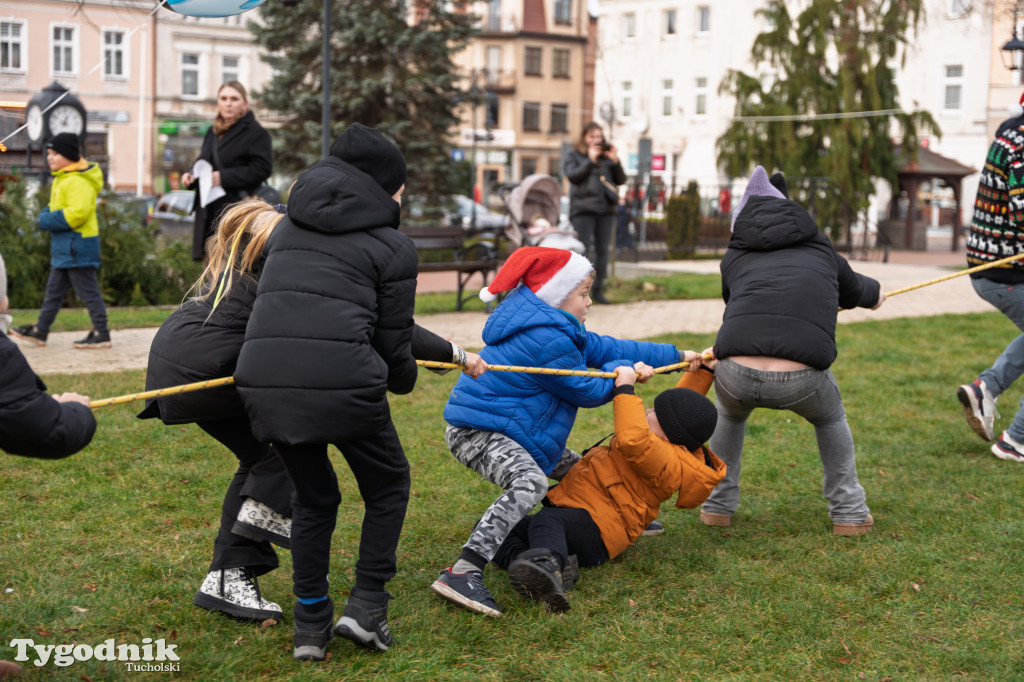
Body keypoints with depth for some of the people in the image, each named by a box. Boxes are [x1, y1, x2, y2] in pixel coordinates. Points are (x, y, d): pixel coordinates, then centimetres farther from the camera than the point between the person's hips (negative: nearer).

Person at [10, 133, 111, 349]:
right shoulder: (61, 179, 16)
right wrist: (46, 215, 3)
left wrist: (49, 221, -19)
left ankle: (101, 335, 2)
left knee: (88, 291, -4)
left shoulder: (78, 182, -18)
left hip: (77, 245, -11)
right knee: (54, 289, 15)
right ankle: (40, 331, 23)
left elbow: (77, 213, -27)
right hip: (64, 246, 11)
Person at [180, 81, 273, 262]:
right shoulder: (213, 132, 19)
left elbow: (261, 169, -14)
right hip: (210, 211, 7)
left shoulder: (255, 132, -4)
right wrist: (191, 176, 7)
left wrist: (224, 177, -19)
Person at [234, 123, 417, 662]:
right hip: (341, 379, -5)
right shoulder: (392, 247, 8)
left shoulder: (287, 227, 24)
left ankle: (311, 625, 25)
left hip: (263, 378, 5)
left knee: (312, 495, 25)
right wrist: (403, 379, 31)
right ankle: (366, 606, 13)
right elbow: (393, 340, 8)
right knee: (387, 483, 20)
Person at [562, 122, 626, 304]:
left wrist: (615, 162, -3)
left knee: (602, 250, 4)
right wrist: (590, 160, -8)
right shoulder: (574, 156, 9)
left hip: (606, 209, 4)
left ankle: (598, 289, 11)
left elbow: (621, 180, 12)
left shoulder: (607, 157, 17)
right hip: (583, 209, -4)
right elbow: (572, 175, -7)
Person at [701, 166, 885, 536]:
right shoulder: (822, 252, 24)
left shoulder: (733, 257, 22)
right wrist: (874, 292, 69)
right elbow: (854, 289, 44)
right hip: (800, 380, -1)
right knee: (831, 419, 35)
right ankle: (849, 512, 35)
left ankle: (718, 505, 41)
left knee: (729, 415, 38)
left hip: (736, 377, 1)